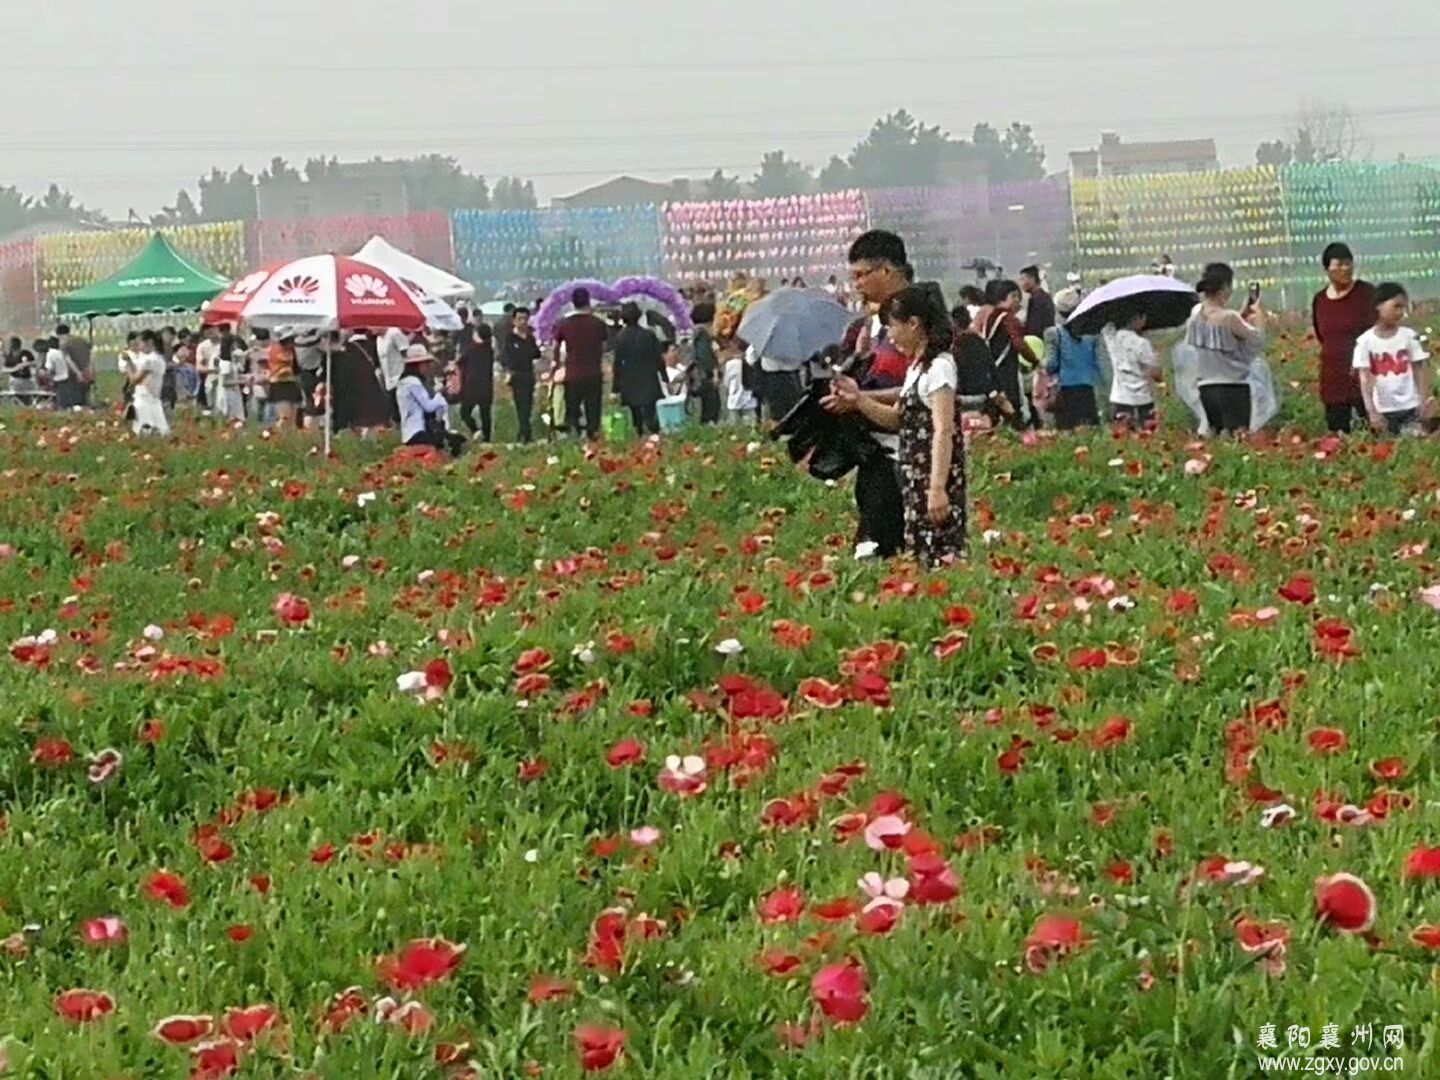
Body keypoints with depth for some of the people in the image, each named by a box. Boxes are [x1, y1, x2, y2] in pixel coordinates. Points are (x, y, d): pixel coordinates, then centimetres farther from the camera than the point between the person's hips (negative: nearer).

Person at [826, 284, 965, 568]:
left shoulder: (939, 366, -13)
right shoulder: (916, 368, 16)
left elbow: (943, 431, -18)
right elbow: (898, 419, 23)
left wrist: (937, 488, -23)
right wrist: (859, 400, 9)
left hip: (935, 476, -10)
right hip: (915, 478, 10)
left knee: (939, 555, -12)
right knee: (919, 555, 9)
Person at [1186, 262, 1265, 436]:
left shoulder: (1197, 314, 3)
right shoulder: (1229, 318, -17)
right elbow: (1257, 339, -8)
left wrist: (1244, 313, 12)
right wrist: (1259, 313, 7)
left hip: (1206, 387, 7)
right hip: (1232, 387, -7)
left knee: (1215, 433, 16)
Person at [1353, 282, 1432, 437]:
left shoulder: (1409, 336, 0)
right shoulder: (1365, 341, -4)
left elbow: (1419, 371, 4)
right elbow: (1365, 378, -6)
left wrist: (1425, 402, -4)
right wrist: (1371, 411, -12)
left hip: (1410, 407, 1)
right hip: (1382, 410, -1)